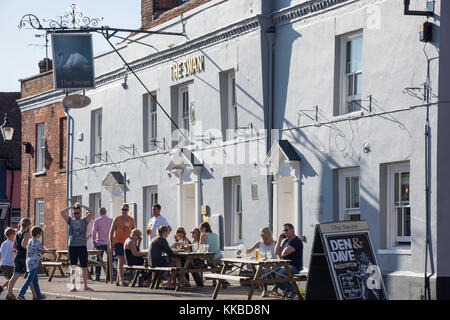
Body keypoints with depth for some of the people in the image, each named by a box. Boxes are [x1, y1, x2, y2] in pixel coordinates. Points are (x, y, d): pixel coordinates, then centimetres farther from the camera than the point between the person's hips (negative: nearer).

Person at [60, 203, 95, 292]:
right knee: (73, 268, 2)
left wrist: (82, 206, 3)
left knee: (84, 267, 2)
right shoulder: (70, 221, 10)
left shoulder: (84, 221, 7)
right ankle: (73, 286, 1)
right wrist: (71, 207, 5)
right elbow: (62, 212, 0)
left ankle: (85, 286, 7)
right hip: (72, 247, 1)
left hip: (82, 247, -1)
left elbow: (91, 212, -4)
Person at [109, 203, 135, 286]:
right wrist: (111, 244, -5)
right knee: (121, 260, -14)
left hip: (127, 242, 5)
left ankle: (118, 280, 16)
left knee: (123, 261, 7)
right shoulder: (117, 219, -1)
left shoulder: (131, 220, 11)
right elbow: (111, 232, -1)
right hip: (118, 242, -5)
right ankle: (121, 280, -17)